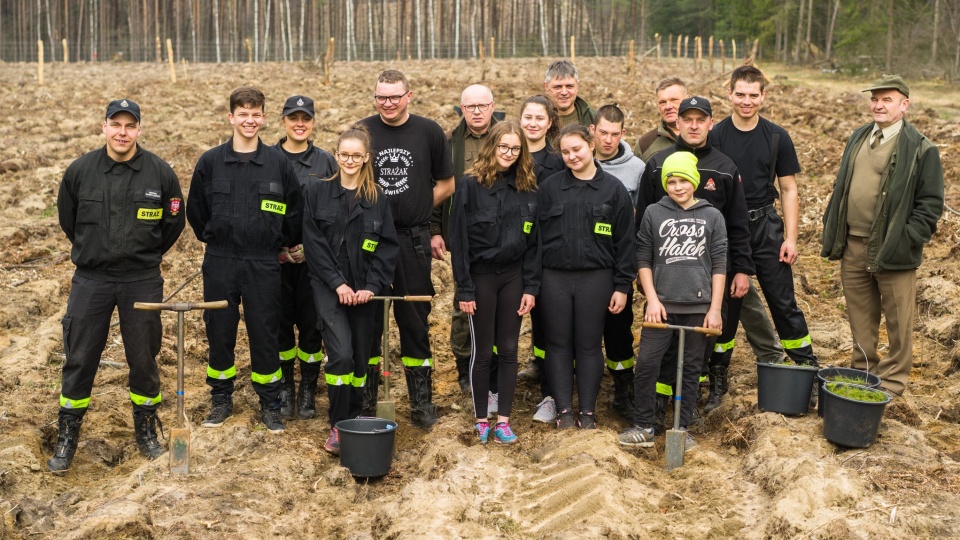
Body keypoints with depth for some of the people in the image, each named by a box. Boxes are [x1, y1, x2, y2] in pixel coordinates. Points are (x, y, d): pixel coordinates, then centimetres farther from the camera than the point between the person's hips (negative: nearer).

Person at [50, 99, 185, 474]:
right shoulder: (80, 170, -4)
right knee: (79, 359, 6)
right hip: (90, 280, 1)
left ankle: (146, 429, 27)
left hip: (142, 281, 0)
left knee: (143, 359, 9)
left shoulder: (160, 172, -6)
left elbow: (174, 222, 7)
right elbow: (67, 219, 12)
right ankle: (67, 436, 21)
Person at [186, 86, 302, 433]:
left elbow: (295, 212, 8)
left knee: (265, 334, 3)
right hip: (220, 263, 1)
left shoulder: (279, 162, 0)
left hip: (263, 264, -1)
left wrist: (281, 245, 11)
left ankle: (270, 404, 17)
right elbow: (196, 209, 12)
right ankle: (221, 399, 24)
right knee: (219, 332, 8)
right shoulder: (210, 161, 2)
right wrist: (213, 239, 13)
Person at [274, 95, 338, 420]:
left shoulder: (326, 162, 7)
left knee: (312, 324, 2)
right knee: (281, 323, 4)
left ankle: (308, 391, 15)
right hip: (276, 258, 0)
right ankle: (284, 389, 17)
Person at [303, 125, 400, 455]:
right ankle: (337, 426, -5)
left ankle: (355, 421, 23)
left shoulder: (377, 199, 6)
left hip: (363, 289, 2)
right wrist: (338, 283, -12)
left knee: (360, 359, 8)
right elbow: (314, 243, -4)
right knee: (341, 354, -17)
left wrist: (372, 285, -10)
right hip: (329, 286, -2)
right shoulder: (316, 193, 1)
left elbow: (388, 246, 2)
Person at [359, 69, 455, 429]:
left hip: (413, 240, 0)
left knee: (415, 319, 5)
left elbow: (446, 184, 9)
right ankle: (365, 400, 17)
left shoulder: (429, 131, 2)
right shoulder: (362, 131, 3)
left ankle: (422, 400, 15)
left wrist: (416, 209, 0)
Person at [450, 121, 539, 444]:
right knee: (482, 350, 5)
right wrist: (464, 289, -12)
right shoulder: (470, 185, -8)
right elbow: (459, 240, -9)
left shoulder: (528, 189, 3)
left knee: (509, 350, 7)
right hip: (481, 276, -3)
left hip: (514, 276, 3)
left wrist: (531, 287, -1)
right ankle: (481, 419, 18)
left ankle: (503, 420, 15)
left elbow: (533, 242, 5)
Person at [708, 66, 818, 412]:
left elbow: (788, 190, 5)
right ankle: (717, 380, 17)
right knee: (725, 304, 6)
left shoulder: (777, 137, 3)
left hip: (766, 226, 1)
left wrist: (790, 238, -2)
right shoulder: (715, 137, -1)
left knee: (784, 301, 2)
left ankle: (809, 370, 14)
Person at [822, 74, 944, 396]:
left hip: (892, 250, -6)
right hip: (853, 246, 6)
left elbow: (931, 203, -8)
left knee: (898, 321, 5)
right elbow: (840, 187, 18)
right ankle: (863, 372, 31)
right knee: (860, 316, 16)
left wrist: (907, 240, -15)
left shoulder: (921, 149, -8)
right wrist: (831, 230, 11)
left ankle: (893, 380, 19)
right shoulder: (858, 138, 12)